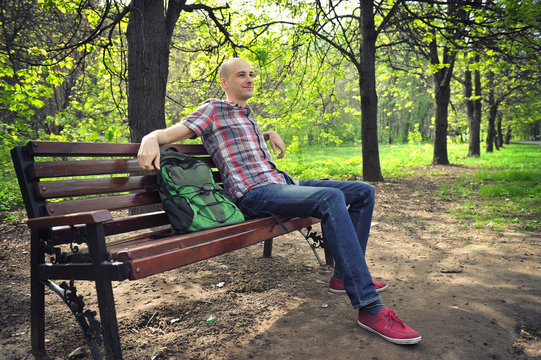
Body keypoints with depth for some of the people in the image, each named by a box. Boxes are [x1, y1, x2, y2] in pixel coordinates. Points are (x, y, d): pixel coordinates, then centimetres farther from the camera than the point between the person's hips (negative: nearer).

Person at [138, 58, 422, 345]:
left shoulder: (247, 116, 27)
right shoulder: (213, 109, 5)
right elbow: (168, 134, -3)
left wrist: (271, 134, 26)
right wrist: (150, 139, -28)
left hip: (283, 183, 9)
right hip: (254, 194, -9)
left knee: (364, 192, 5)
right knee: (331, 197, -35)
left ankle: (345, 274, 7)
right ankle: (370, 307, -32)